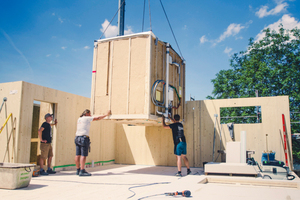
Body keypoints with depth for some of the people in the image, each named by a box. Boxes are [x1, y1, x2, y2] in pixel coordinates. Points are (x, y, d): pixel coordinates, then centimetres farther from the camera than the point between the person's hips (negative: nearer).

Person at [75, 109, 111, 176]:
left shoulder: (79, 119, 18)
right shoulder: (86, 118, -4)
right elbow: (97, 118, -2)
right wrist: (106, 114, 8)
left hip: (77, 138, 8)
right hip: (84, 138, -8)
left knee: (78, 155, 7)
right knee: (83, 155, -9)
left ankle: (78, 170, 13)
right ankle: (82, 171, -11)